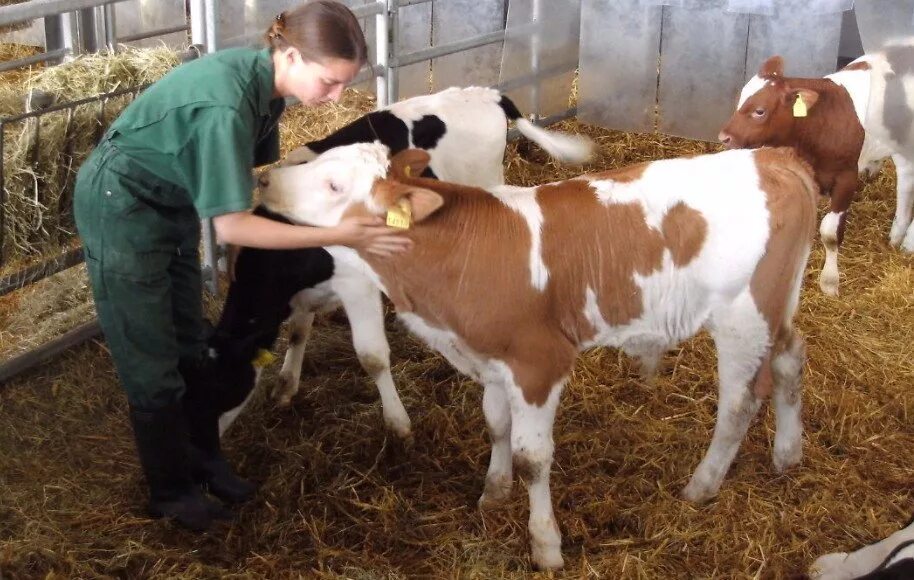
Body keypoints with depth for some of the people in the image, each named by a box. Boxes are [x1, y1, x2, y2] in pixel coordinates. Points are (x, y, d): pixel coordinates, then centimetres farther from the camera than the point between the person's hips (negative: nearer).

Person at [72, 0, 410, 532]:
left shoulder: (263, 80, -10)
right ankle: (170, 492, 21)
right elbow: (232, 226, -31)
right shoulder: (225, 105, -35)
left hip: (169, 205, 8)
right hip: (122, 208, -8)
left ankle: (204, 459, 35)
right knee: (153, 362, 3)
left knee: (191, 345, 17)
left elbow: (257, 173, 1)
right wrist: (337, 236, -31)